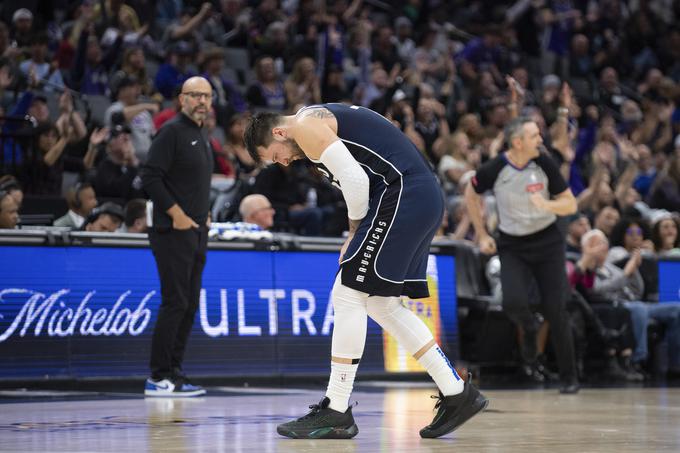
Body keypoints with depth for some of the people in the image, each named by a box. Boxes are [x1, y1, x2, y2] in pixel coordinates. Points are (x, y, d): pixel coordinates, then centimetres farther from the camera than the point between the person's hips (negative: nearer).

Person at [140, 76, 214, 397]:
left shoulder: (201, 135, 18)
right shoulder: (172, 131, -10)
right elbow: (150, 178, -16)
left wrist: (203, 214, 13)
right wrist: (177, 214, -17)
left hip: (195, 232, 9)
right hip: (174, 234, -9)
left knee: (189, 305, 9)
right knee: (175, 303, -10)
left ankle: (173, 373, 15)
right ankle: (158, 378, -6)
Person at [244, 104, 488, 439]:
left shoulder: (305, 126, -4)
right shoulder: (325, 120, 27)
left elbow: (355, 179, -15)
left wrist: (355, 231, -1)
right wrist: (358, 236, 15)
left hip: (403, 197, -10)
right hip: (426, 197, 10)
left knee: (348, 296, -6)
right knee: (382, 305, 16)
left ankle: (336, 413, -3)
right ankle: (457, 393, 16)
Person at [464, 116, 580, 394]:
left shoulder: (544, 163, -10)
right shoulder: (494, 170, -14)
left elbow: (571, 204, -4)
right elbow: (471, 195, 7)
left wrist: (547, 204, -25)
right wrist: (482, 235, 5)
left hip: (547, 242, 1)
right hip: (512, 247, -1)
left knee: (555, 309, -5)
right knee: (513, 302, -23)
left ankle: (569, 378, 8)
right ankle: (529, 330, 15)